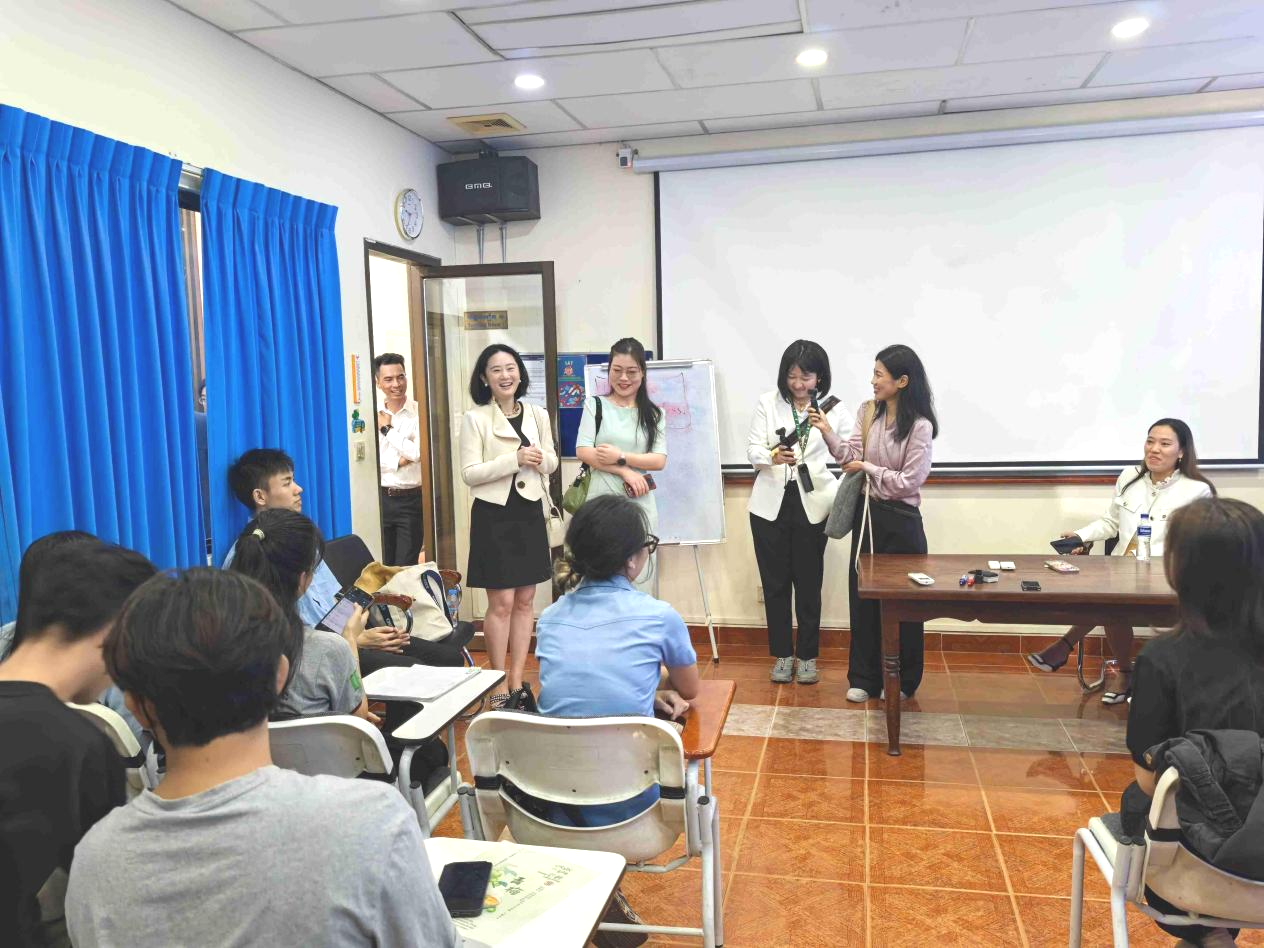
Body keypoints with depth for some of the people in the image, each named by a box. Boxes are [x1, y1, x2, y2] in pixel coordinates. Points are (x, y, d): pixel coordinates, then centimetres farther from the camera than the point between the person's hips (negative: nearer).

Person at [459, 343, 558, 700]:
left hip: (530, 512, 4)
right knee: (501, 603, -3)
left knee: (525, 601, 8)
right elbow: (470, 473, -10)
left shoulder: (537, 414, 6)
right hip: (494, 514, -4)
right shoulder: (475, 418, -5)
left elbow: (552, 461, 15)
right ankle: (498, 682, 12)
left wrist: (540, 459, -9)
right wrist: (515, 460, -20)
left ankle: (517, 679, 19)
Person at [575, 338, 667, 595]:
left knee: (639, 578, 5)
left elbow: (660, 460, 1)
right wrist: (626, 472, -9)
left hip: (640, 505, 2)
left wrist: (621, 457, -11)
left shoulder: (654, 414, 11)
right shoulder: (595, 405, 5)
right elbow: (583, 451, -5)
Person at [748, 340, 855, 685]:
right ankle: (782, 655, 20)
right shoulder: (767, 402, 2)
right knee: (775, 582, 7)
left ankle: (808, 656, 19)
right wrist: (773, 456, -27)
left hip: (812, 504, -1)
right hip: (771, 503, 1)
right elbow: (753, 449, -5)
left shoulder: (833, 408, -1)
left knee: (808, 583, 5)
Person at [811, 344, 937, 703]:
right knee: (862, 596, 10)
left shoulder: (919, 426, -14)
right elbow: (850, 456, -6)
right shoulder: (867, 412, 2)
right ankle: (864, 678, 22)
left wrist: (869, 469, -10)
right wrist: (828, 433, -20)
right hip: (867, 515, 5)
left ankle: (902, 682, 23)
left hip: (900, 521, -5)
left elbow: (909, 482, -15)